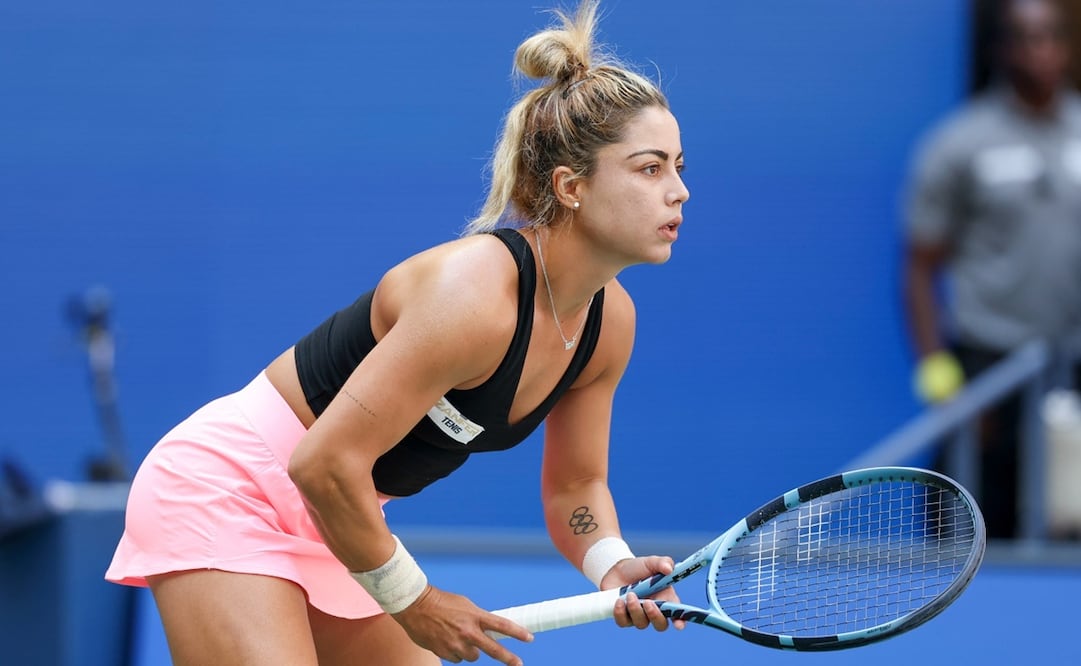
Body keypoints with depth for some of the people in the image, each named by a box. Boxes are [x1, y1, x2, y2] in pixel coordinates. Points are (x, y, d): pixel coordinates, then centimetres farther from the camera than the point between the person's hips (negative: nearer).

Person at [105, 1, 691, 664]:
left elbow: (574, 487, 11)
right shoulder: (472, 293, -30)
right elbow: (324, 464, -29)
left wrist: (612, 567, -11)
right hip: (225, 485, -9)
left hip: (333, 514, 9)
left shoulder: (610, 321, -3)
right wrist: (412, 600, -17)